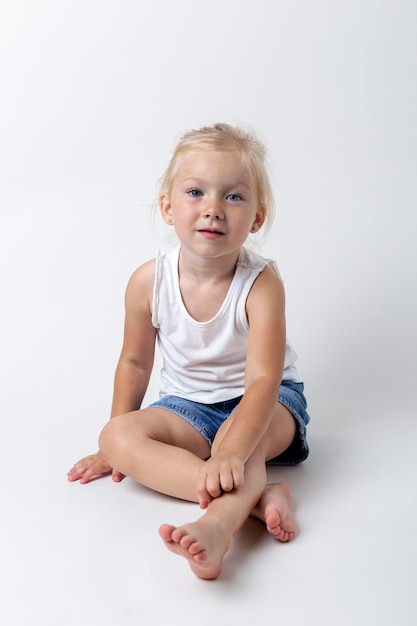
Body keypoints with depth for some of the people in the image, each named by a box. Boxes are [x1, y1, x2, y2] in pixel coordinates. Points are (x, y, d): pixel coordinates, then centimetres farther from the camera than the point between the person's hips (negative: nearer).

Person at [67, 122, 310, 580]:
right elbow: (135, 362, 3)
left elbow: (263, 379, -32)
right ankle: (256, 496, -36)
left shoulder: (261, 284, -23)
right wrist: (118, 447, 7)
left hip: (267, 401, -2)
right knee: (117, 436, -24)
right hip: (188, 404, 3)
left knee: (238, 434, -36)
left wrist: (230, 453, -49)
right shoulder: (149, 282, -13)